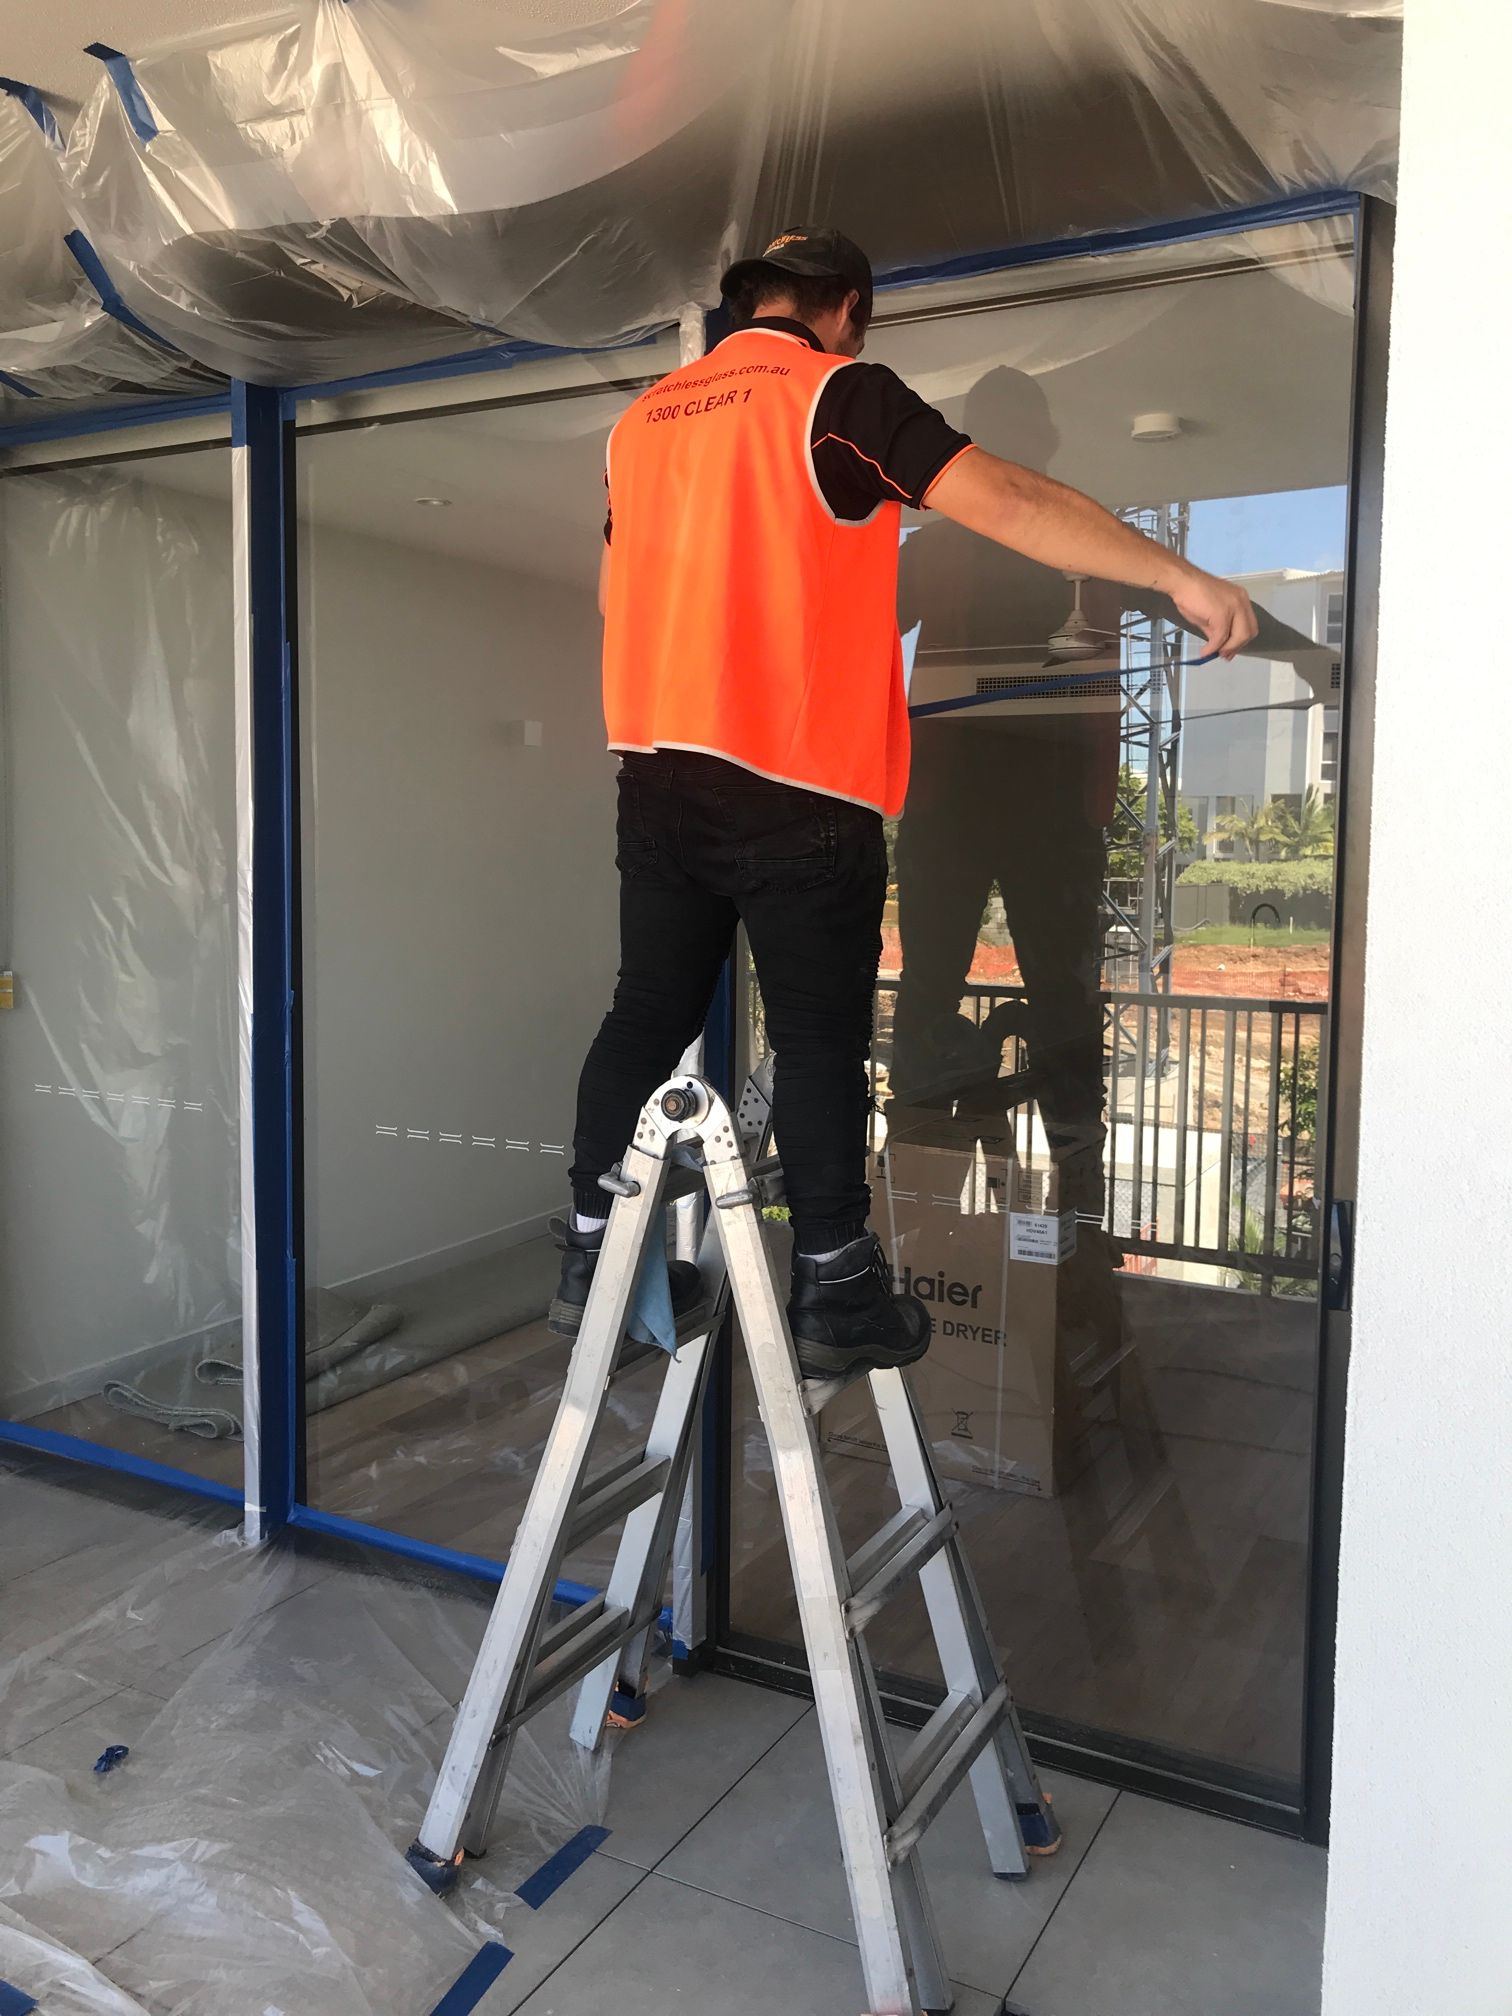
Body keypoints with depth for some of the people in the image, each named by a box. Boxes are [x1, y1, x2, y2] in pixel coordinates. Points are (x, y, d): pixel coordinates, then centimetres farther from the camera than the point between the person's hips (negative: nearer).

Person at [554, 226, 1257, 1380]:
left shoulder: (645, 417, 16)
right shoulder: (838, 393, -4)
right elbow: (1005, 502, -15)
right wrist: (1179, 576, -14)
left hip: (658, 774, 7)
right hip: (799, 785, -6)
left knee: (650, 1014, 13)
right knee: (821, 1037, 2)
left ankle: (592, 1259, 21)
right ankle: (837, 1296, 10)